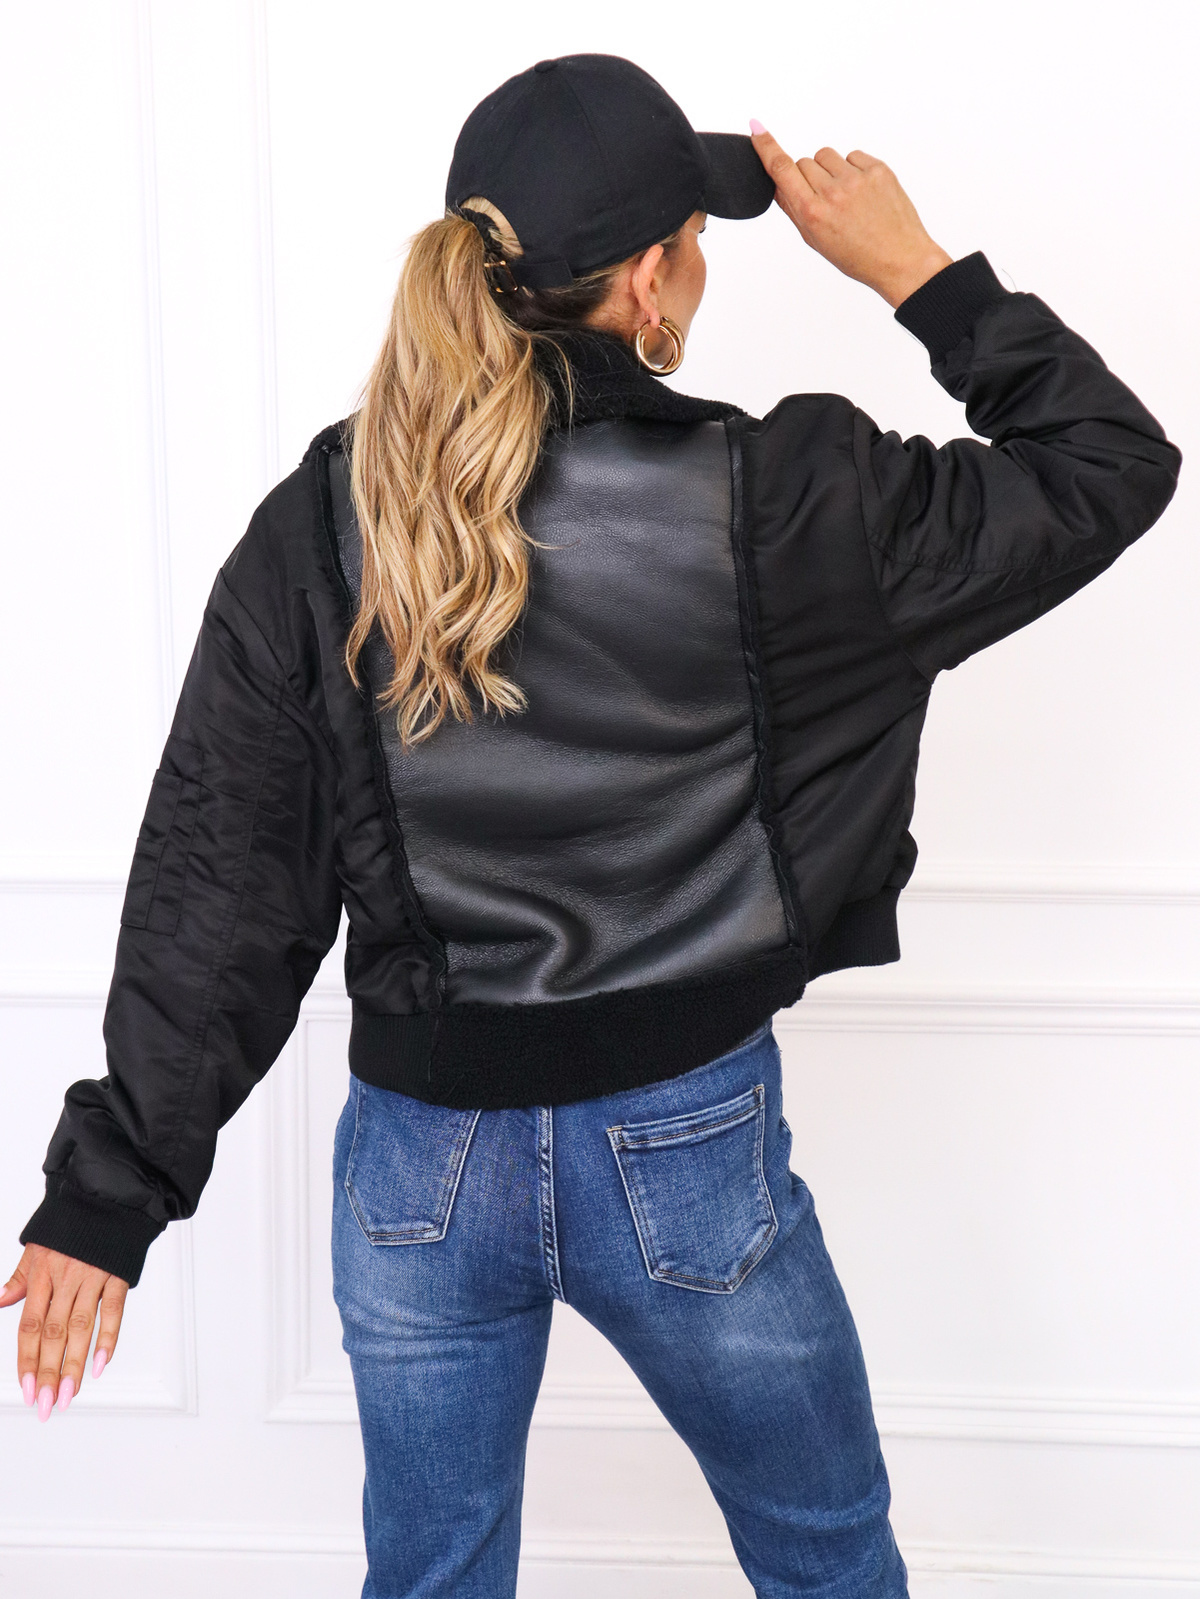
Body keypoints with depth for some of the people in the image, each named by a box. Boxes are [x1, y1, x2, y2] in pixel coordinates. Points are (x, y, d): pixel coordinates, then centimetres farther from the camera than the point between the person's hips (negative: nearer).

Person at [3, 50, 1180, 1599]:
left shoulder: (322, 524, -8)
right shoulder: (772, 505, -17)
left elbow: (211, 883, -6)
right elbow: (1111, 468, -4)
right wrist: (918, 271, 1)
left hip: (419, 1166, 3)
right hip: (690, 1160, -2)